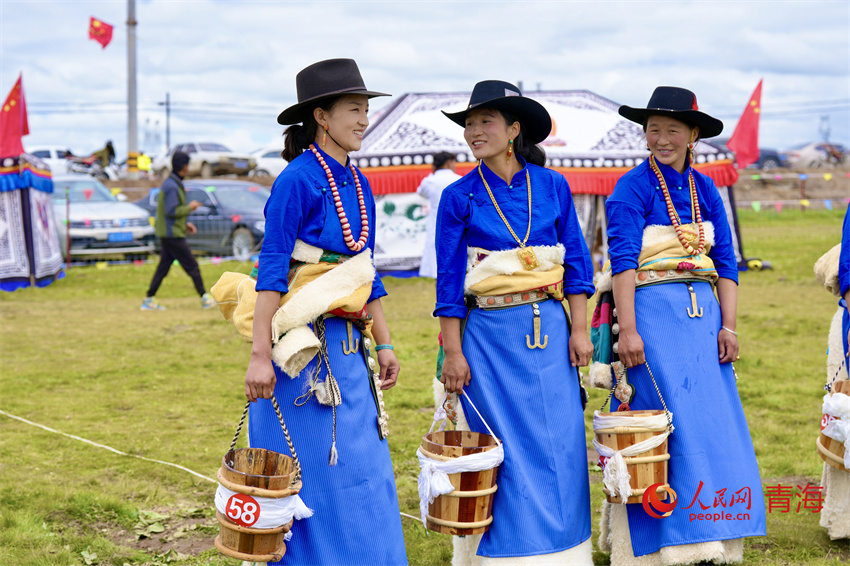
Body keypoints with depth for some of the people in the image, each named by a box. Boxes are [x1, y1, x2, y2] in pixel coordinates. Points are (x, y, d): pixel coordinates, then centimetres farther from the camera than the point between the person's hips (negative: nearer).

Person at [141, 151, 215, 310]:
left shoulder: (173, 184, 16)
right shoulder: (172, 186, -17)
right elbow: (171, 211, -23)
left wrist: (185, 223, 19)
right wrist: (189, 207, -12)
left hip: (166, 234, 10)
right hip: (173, 234, -10)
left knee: (163, 267, 9)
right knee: (192, 266, -4)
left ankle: (149, 300, 9)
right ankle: (204, 298, 1)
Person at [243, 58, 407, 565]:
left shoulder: (358, 184, 12)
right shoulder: (298, 180, -11)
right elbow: (272, 270, -14)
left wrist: (384, 343, 15)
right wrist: (261, 355, -19)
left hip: (347, 348, 8)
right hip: (304, 346, -7)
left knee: (362, 472, 9)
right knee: (314, 478, -1)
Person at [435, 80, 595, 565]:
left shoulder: (552, 186, 3)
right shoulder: (460, 197, -1)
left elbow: (576, 261, 6)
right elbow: (450, 280, -1)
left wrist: (579, 330, 0)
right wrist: (453, 353, -5)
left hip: (548, 329, 2)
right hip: (489, 336, -2)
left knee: (560, 443, 3)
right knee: (507, 448, 2)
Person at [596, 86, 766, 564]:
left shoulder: (705, 189, 12)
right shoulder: (634, 187, -3)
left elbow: (725, 261, 11)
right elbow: (623, 261, -10)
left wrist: (728, 326, 2)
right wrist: (628, 330, -18)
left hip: (702, 315, 5)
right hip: (653, 312, -5)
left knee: (714, 421, 4)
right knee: (671, 421, -7)